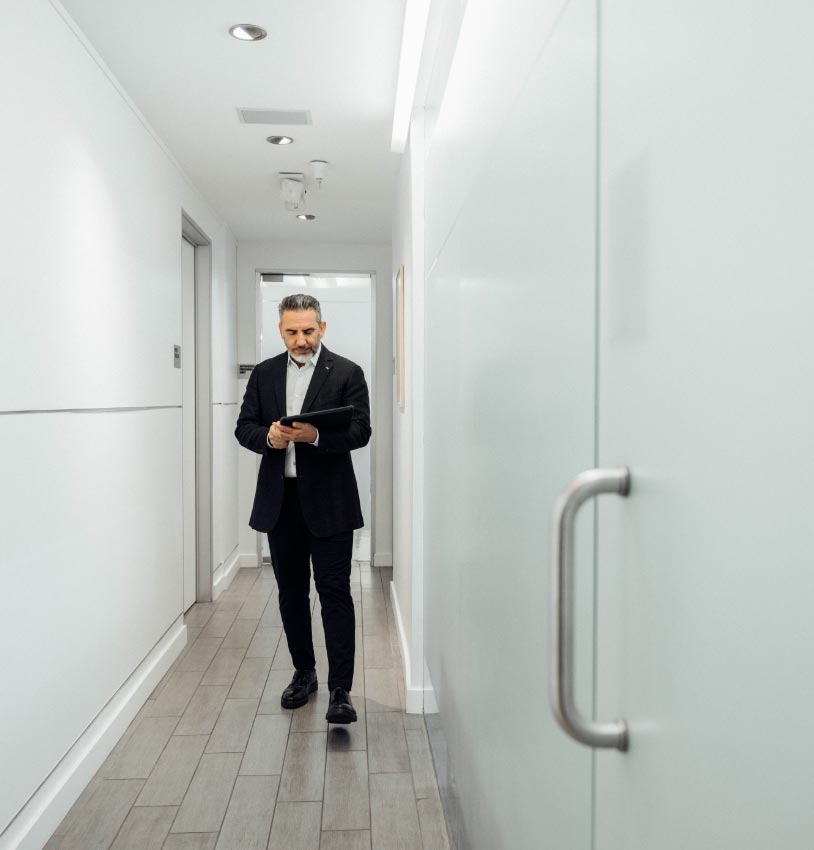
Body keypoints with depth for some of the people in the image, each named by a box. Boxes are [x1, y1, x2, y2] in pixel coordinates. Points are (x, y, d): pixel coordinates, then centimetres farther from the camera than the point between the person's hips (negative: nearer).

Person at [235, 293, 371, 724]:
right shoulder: (264, 373, 10)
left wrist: (316, 435, -25)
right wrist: (268, 437, -13)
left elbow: (361, 430, -8)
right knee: (291, 592, 14)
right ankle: (303, 672, 30)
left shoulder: (346, 373, -1)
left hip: (329, 501, -4)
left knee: (335, 593, -3)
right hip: (280, 499, 4)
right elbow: (244, 427, 9)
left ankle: (340, 690, 3)